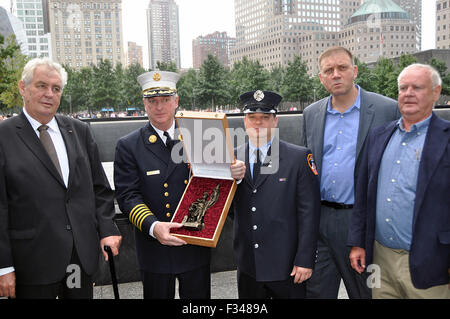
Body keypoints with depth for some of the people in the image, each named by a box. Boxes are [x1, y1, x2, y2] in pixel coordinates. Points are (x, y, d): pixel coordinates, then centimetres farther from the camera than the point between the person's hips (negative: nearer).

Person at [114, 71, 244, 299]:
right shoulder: (128, 146, -3)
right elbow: (127, 196, -9)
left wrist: (234, 173, -18)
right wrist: (153, 226, -25)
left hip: (196, 247, 2)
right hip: (154, 250, -1)